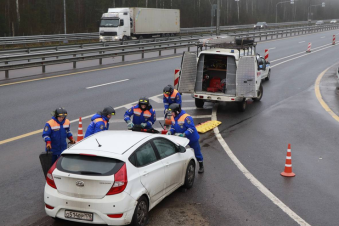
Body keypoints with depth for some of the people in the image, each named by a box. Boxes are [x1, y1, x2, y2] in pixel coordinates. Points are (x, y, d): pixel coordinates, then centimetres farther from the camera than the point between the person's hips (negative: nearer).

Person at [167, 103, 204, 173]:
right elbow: (173, 127, 7)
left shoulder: (186, 117, -30)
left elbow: (191, 128, -31)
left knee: (197, 153, 8)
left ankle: (201, 166, 27)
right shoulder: (173, 118, -5)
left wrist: (183, 134, -40)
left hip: (192, 139, -6)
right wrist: (170, 132, -14)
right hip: (181, 139, 6)